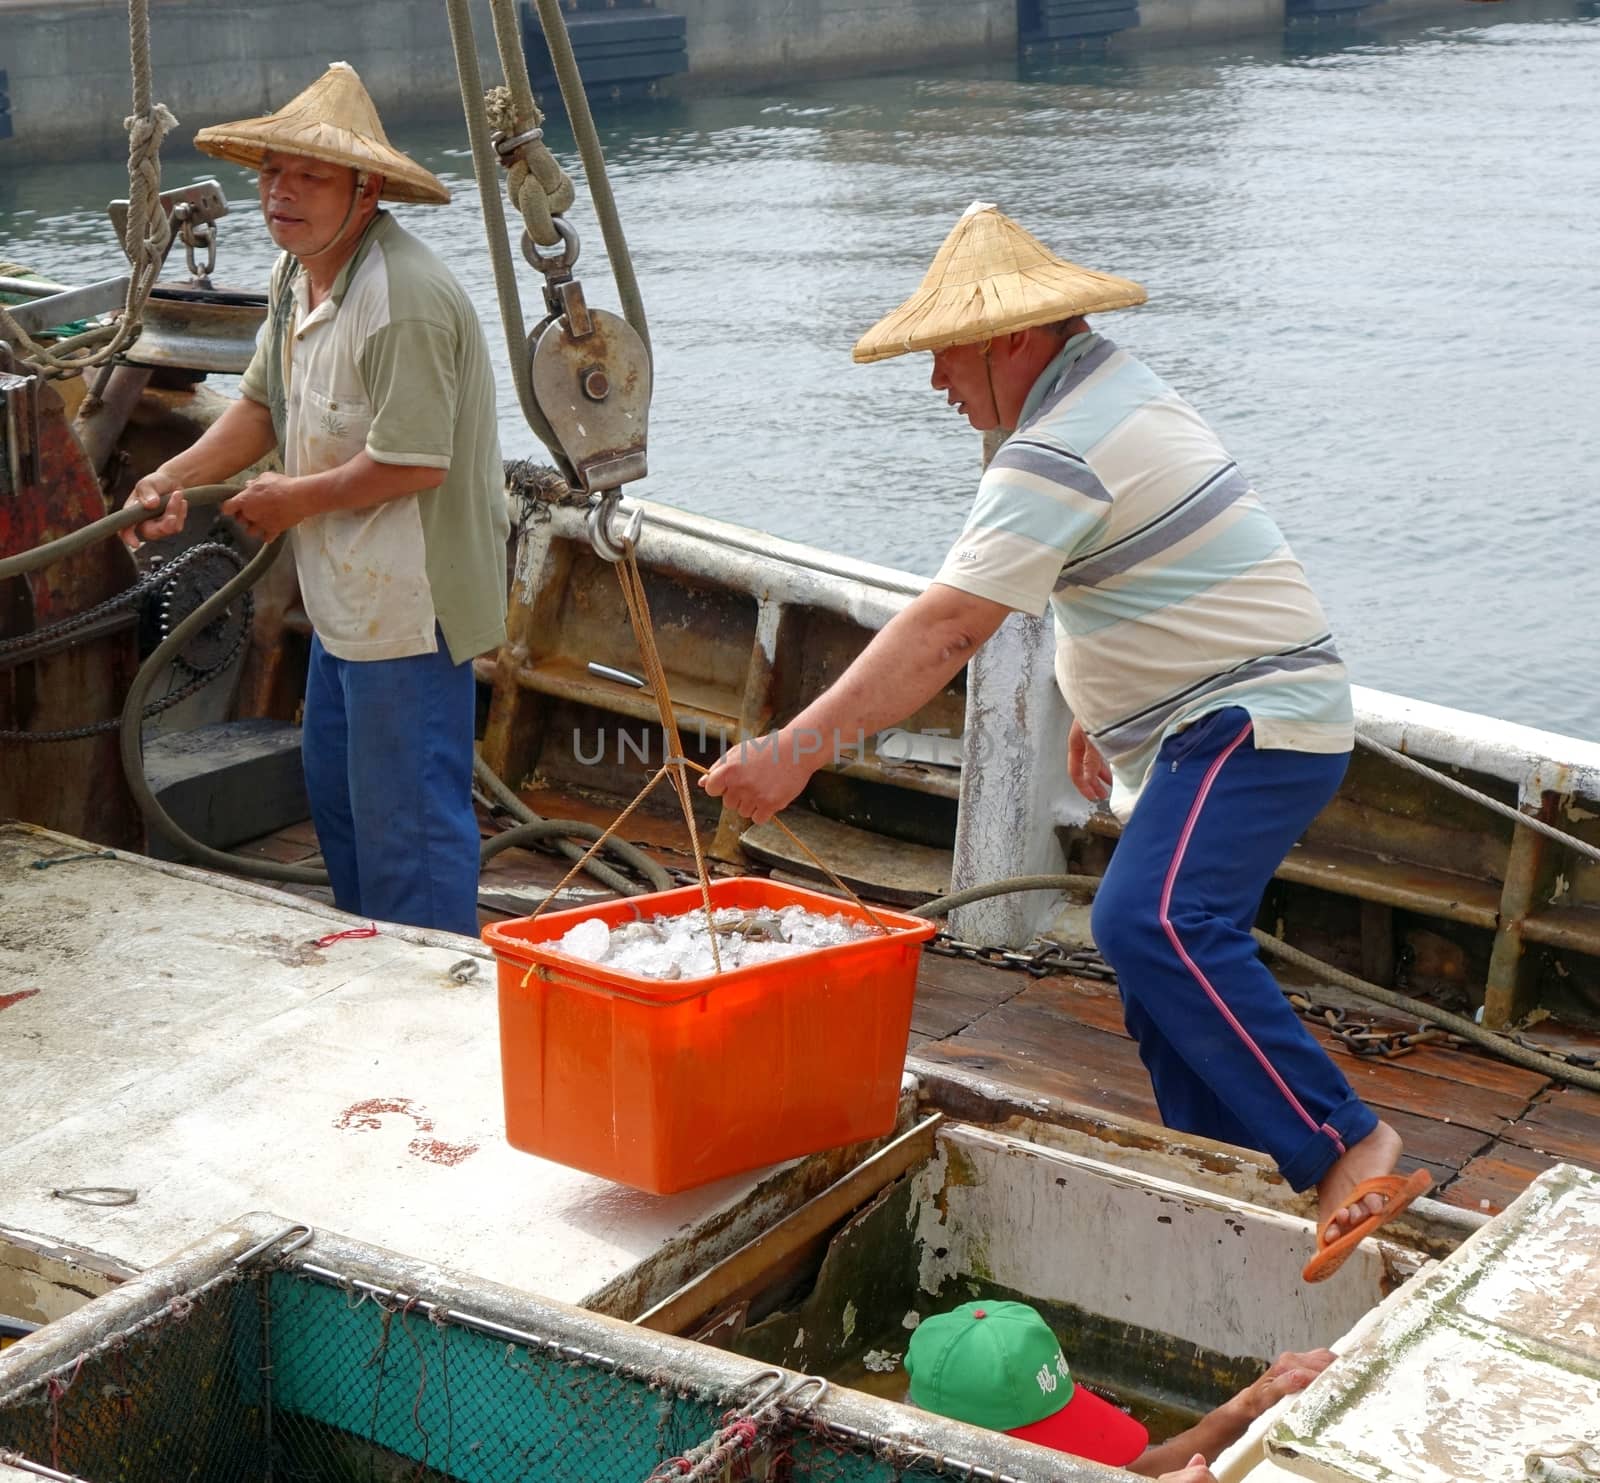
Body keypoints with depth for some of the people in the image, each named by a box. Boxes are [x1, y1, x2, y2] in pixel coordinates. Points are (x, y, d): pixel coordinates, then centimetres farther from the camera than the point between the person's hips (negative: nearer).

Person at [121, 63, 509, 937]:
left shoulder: (405, 300, -25)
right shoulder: (297, 273, 8)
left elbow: (414, 465, -27)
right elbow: (265, 402, 16)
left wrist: (298, 498, -13)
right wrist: (179, 476, 0)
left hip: (408, 604, -11)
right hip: (344, 597, 11)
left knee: (408, 821, -2)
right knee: (335, 798, 23)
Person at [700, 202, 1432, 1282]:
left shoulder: (1058, 454, -19)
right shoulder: (1116, 388, 14)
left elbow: (944, 633, -26)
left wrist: (795, 751, -27)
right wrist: (1103, 709, 29)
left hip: (1254, 724, -11)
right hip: (1214, 728, 11)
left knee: (1151, 922, -28)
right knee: (1169, 955, 10)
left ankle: (1345, 1147, -25)